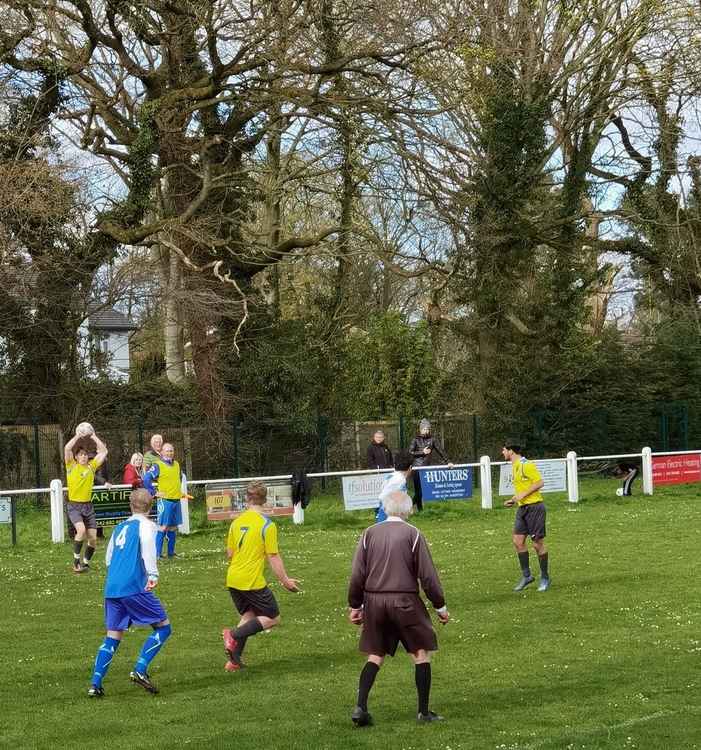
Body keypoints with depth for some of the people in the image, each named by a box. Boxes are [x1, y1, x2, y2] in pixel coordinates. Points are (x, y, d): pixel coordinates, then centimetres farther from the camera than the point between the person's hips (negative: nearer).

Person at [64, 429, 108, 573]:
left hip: (88, 506, 4)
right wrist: (78, 436, -11)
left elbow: (104, 451, 5)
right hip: (74, 506, -4)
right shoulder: (71, 466, 0)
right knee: (81, 530, -27)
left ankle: (85, 563, 21)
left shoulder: (91, 466, 8)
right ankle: (76, 559, -9)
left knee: (93, 538, 0)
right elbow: (67, 448, -15)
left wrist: (93, 437, 3)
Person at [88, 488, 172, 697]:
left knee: (113, 636, 10)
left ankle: (95, 684, 0)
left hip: (111, 589, 7)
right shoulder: (145, 525, 1)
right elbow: (148, 546, -20)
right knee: (163, 627, 4)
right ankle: (140, 670, -10)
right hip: (134, 587, -7)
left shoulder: (119, 527, 22)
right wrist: (153, 574, -30)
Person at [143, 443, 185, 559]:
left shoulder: (176, 464, 13)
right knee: (163, 527, -8)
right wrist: (154, 492, -12)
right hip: (165, 500, -7)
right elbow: (146, 478, -15)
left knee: (173, 527, 10)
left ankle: (171, 552, 17)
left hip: (176, 500, 7)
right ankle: (157, 553, -4)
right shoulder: (158, 465, -8)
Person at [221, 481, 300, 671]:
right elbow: (273, 557, -12)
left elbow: (229, 554, 13)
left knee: (249, 616, 21)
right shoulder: (267, 525, -12)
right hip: (252, 582, -7)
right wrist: (285, 580, -3)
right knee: (273, 619, 6)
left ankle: (234, 660, 12)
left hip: (233, 579, 7)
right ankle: (234, 634, -12)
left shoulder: (236, 522, 5)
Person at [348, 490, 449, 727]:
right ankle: (424, 712, 8)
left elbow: (357, 574, 4)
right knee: (421, 653, 8)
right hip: (404, 600, -4)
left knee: (375, 656, 13)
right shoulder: (413, 534, -5)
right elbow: (427, 575, -5)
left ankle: (360, 707, 1)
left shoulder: (370, 533, 5)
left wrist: (355, 605, 15)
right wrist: (440, 606, 5)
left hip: (373, 600, 4)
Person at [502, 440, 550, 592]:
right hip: (522, 507, 9)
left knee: (537, 543, -2)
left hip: (534, 506, -9)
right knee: (518, 541, 0)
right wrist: (513, 500, 13)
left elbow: (539, 482, -18)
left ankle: (545, 578, 9)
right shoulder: (514, 466, 15)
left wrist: (523, 495, -20)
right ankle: (526, 575, 8)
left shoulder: (527, 465, -13)